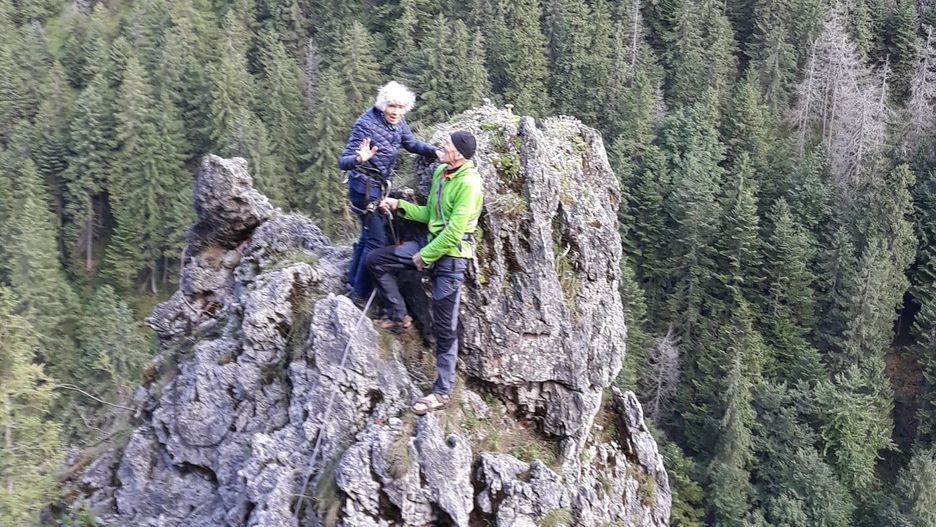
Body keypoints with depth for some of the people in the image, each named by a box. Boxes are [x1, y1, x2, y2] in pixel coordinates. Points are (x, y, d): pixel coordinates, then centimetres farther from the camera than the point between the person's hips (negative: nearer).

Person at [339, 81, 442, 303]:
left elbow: (412, 143, 15)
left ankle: (353, 283, 35)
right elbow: (343, 161, -27)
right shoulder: (366, 124, -25)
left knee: (368, 235, 20)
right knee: (377, 240, -6)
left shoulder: (398, 122, -3)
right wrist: (359, 159, -50)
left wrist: (435, 152, -3)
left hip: (380, 186, 8)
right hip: (364, 188, -8)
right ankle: (360, 293, 6)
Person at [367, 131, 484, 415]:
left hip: (452, 255, -9)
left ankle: (442, 392, 6)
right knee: (376, 259, 6)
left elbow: (454, 231, -23)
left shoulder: (469, 184, -21)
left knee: (444, 327, -3)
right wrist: (400, 205, 5)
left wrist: (425, 256, -15)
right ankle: (399, 317, 18)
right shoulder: (440, 172, 5)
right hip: (431, 244, 9)